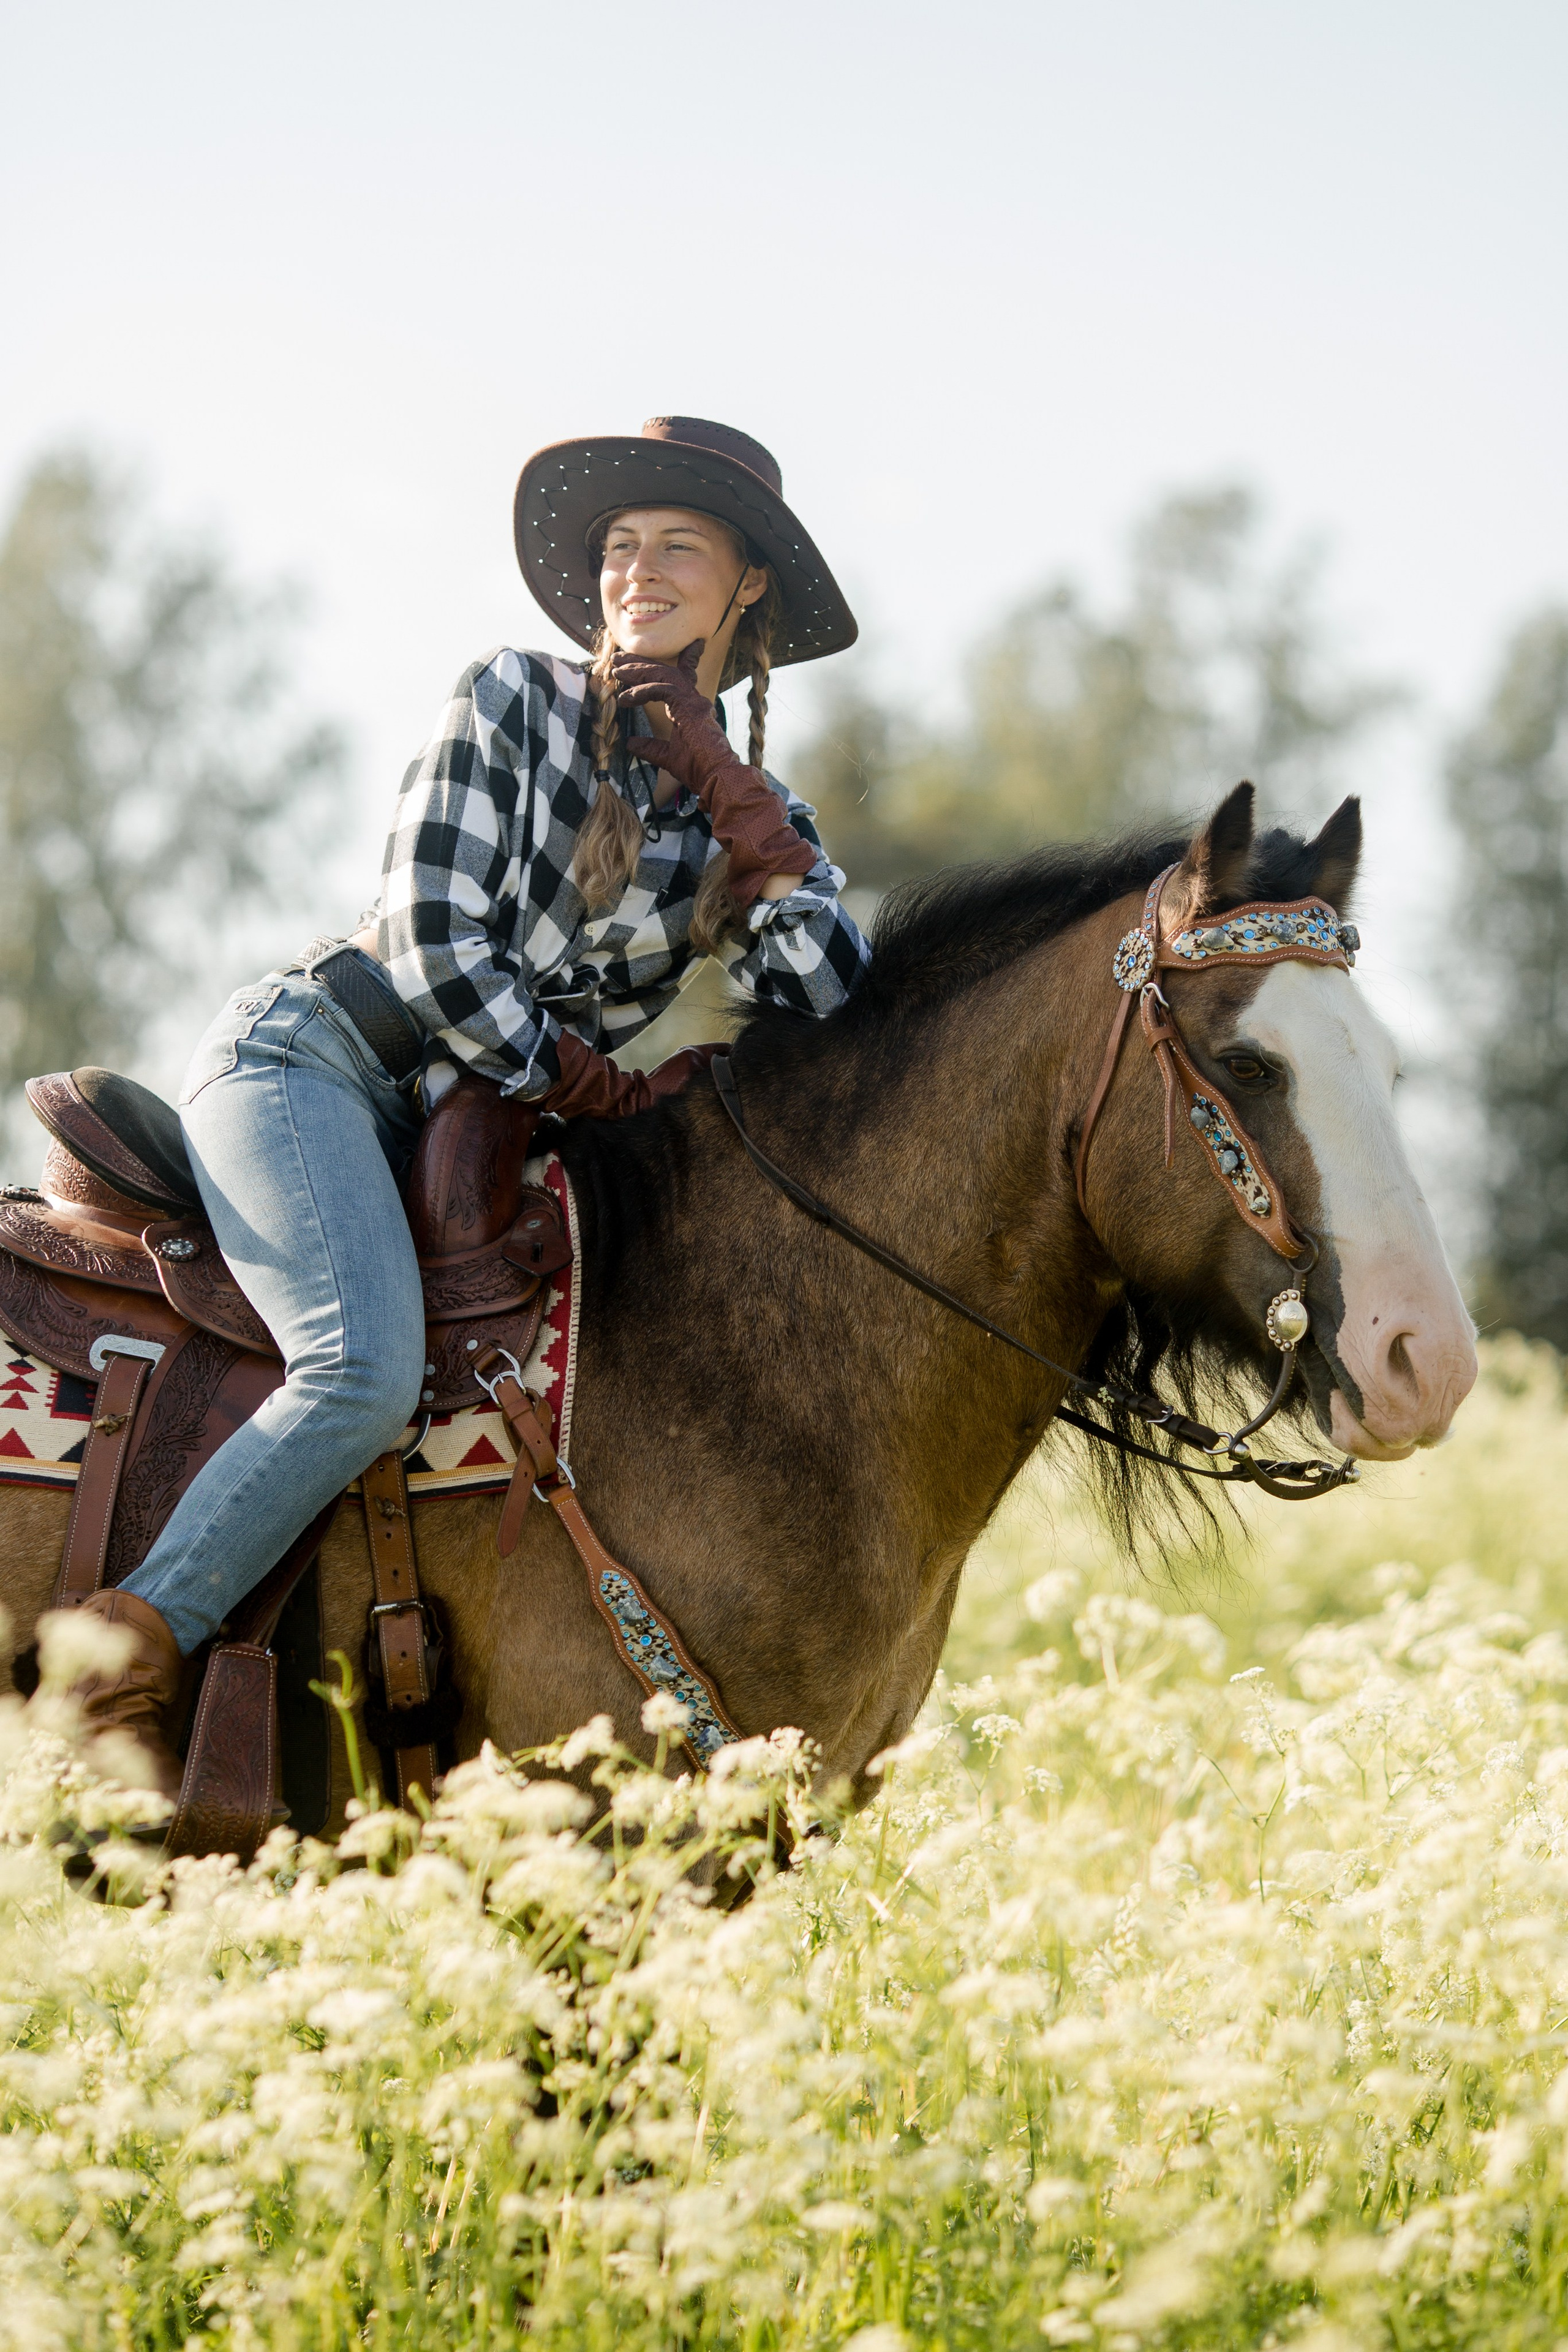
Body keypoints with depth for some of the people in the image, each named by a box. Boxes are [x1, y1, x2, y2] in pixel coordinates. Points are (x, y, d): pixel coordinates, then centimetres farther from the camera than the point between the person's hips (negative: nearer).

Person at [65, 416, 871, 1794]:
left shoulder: (754, 817, 10)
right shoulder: (513, 703, -2)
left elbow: (836, 1007, -7)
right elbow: (436, 944, -9)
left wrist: (737, 811, -12)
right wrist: (587, 1086, -4)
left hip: (436, 1136, 6)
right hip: (307, 1058, -6)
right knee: (370, 1372, -30)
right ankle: (129, 1659, -25)